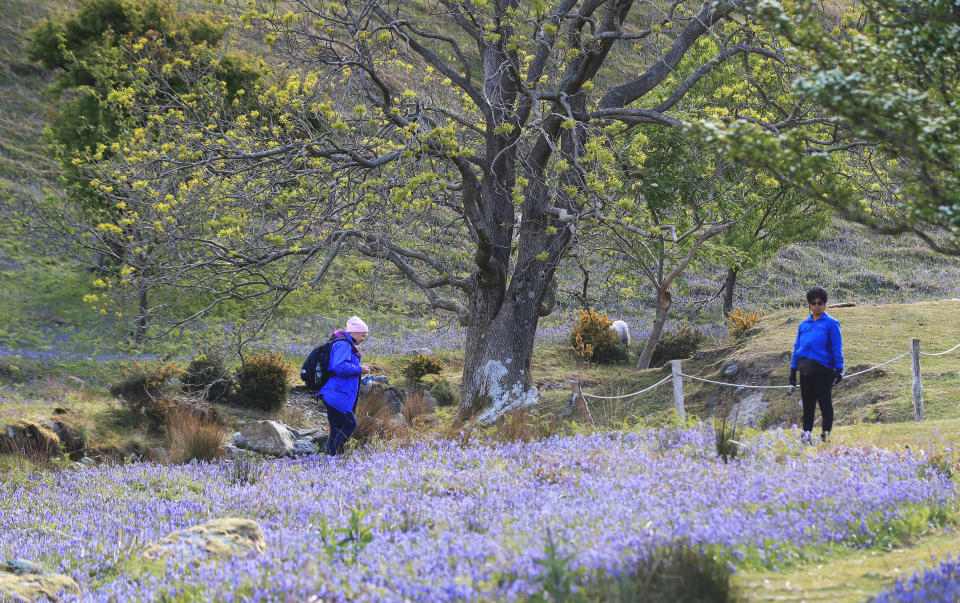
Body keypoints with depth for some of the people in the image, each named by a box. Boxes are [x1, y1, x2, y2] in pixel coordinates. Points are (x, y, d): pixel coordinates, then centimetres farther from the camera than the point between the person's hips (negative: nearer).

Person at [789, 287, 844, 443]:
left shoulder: (831, 323, -2)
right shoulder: (803, 325, 12)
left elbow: (837, 348, -5)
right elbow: (797, 348, 16)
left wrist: (839, 369, -11)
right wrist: (793, 369, 12)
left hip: (823, 370, -5)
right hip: (806, 371, 5)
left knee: (825, 402, 0)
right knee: (807, 403, 8)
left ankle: (826, 433, 7)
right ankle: (807, 433, 14)